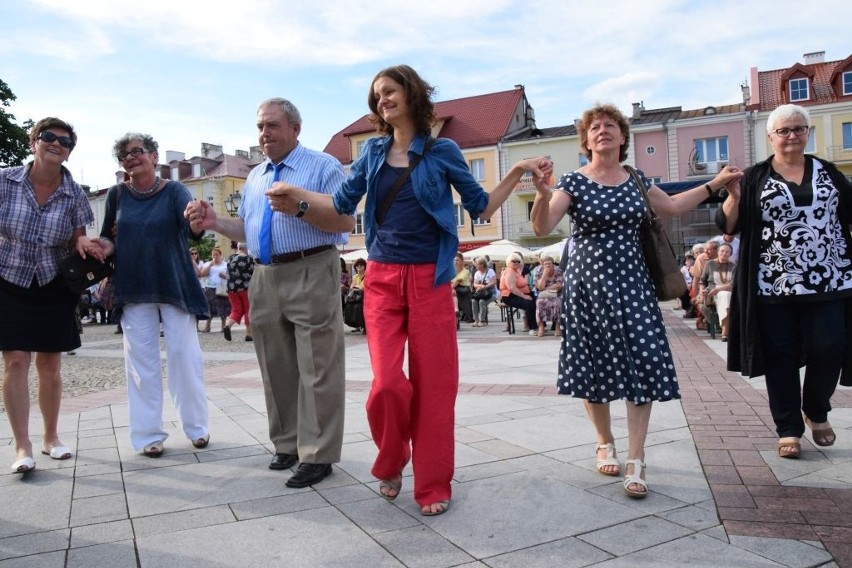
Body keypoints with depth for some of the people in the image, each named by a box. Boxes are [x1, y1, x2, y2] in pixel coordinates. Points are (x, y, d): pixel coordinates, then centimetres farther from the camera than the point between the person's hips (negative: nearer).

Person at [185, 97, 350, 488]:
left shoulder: (323, 166, -1)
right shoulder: (255, 177, 20)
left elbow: (346, 221, -11)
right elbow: (246, 229, 23)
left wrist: (300, 208, -22)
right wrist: (215, 222, 5)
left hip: (311, 274, -7)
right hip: (265, 278, 7)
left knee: (316, 369, -3)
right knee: (276, 368, 13)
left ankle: (317, 454, 5)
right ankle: (286, 444, 26)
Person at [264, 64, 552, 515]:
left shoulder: (442, 151, 3)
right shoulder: (372, 151, 11)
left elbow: (481, 208, 8)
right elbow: (342, 206, 12)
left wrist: (517, 172, -1)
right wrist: (298, 196, 2)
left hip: (430, 280, -1)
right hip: (382, 279, 2)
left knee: (433, 384, 1)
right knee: (387, 382, -8)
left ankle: (433, 484, 17)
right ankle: (390, 462, 21)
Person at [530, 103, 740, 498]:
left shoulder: (636, 182, 9)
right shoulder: (574, 182, -4)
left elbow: (671, 207, 26)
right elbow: (542, 228, -16)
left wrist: (715, 184, 24)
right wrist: (543, 192, -34)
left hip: (631, 282, 3)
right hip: (588, 283, -3)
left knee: (642, 366, -6)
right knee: (595, 366, 5)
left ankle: (636, 461, 0)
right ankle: (605, 443, 27)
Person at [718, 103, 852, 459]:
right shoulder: (755, 178, 4)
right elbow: (727, 226, -2)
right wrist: (734, 197, -19)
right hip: (774, 285, -2)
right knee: (781, 357, 3)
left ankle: (816, 411, 27)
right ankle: (788, 428, 15)